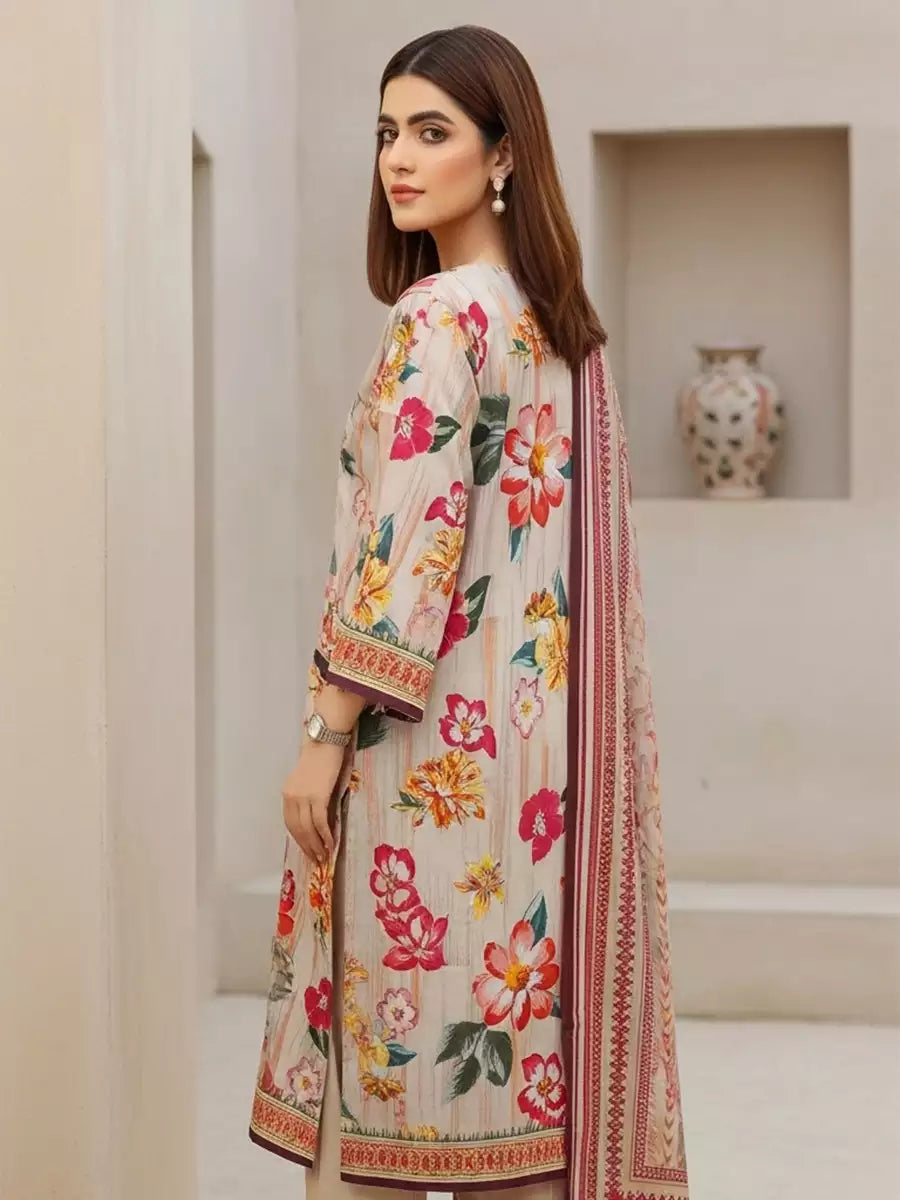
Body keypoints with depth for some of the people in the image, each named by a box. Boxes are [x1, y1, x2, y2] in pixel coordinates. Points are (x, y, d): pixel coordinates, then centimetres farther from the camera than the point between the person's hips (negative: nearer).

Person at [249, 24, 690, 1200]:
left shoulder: (441, 317, -13)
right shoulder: (559, 314, 12)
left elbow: (406, 548, -18)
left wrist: (327, 734, -13)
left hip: (441, 740, -8)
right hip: (546, 729, 8)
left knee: (406, 1010, 0)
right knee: (518, 1005, 12)